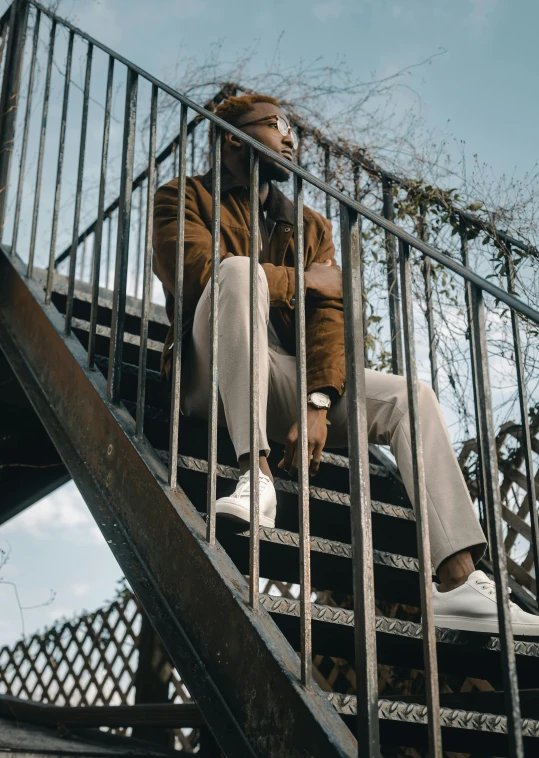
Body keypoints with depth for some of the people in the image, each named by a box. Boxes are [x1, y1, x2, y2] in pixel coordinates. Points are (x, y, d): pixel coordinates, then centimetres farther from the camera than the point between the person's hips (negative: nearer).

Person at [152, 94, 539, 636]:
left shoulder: (310, 226, 21)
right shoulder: (184, 199, 7)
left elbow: (328, 313, 4)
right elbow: (200, 269, -16)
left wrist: (318, 402, -14)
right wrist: (303, 280, -4)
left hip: (285, 380, 5)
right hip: (216, 380, -5)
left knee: (411, 397, -9)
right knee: (240, 271, -29)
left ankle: (460, 583, -19)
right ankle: (255, 476, -38)